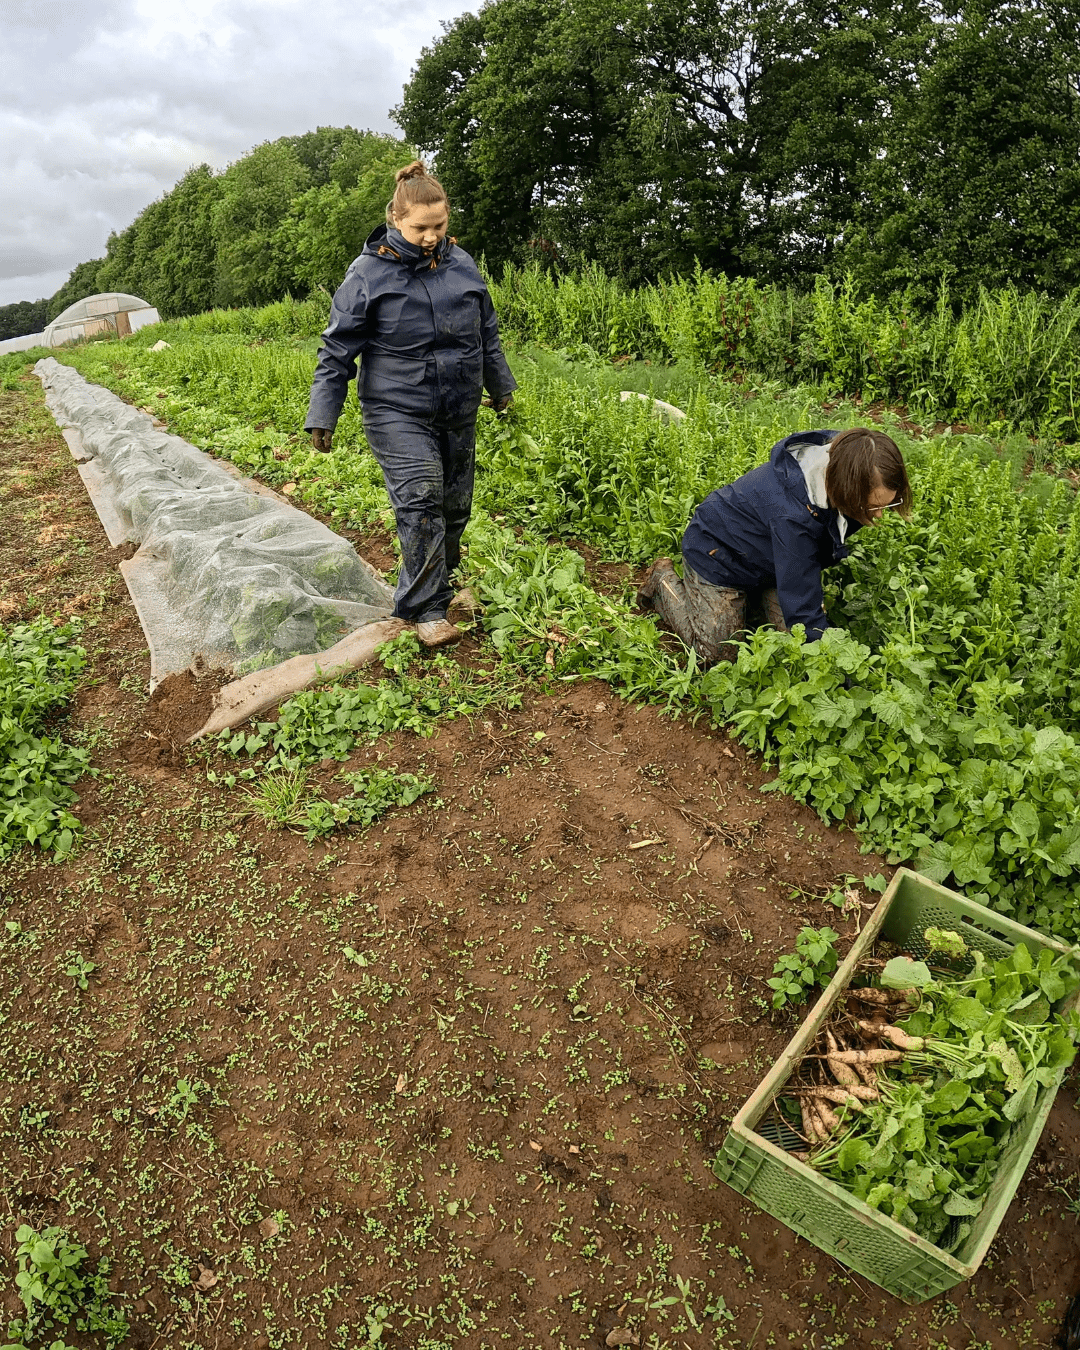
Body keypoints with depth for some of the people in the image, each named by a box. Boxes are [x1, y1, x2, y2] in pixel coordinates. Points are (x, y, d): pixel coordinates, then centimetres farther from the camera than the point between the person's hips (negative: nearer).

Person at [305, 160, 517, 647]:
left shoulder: (460, 264, 6)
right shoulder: (368, 273, -7)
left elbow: (486, 333, 19)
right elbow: (337, 349, -4)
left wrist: (500, 386, 27)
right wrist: (322, 415, -8)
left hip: (458, 412, 5)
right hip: (397, 411, -5)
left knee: (454, 504, 11)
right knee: (420, 501, -17)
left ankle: (439, 578, 33)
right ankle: (426, 608, -10)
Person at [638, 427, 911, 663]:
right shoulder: (791, 515, -45)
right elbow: (803, 609, -40)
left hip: (768, 556, 7)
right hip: (717, 554, -7)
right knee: (718, 653, 3)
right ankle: (664, 579, 19)